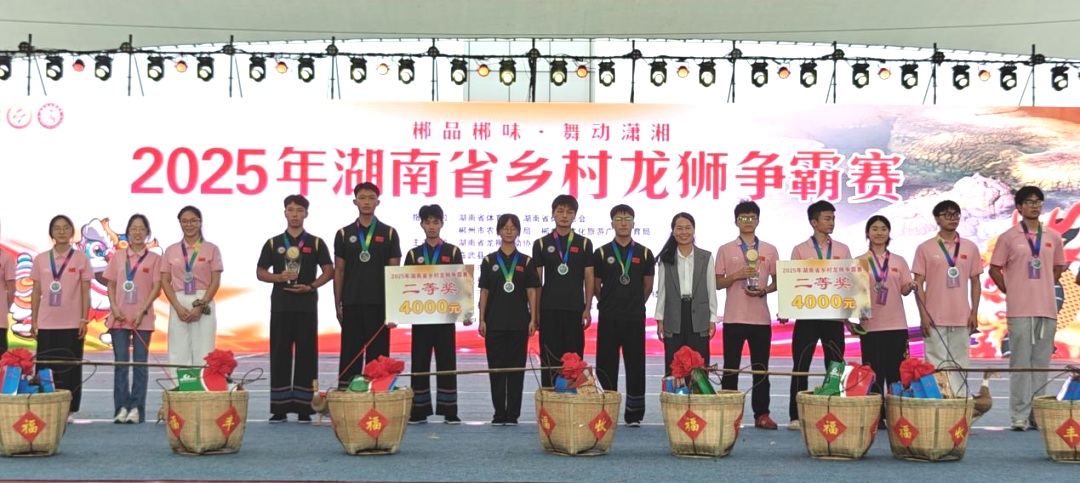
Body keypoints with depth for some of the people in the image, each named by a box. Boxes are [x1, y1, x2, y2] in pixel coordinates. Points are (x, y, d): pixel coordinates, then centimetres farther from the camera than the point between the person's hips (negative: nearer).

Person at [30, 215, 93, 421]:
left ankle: (69, 410, 6)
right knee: (45, 367, 1)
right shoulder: (41, 259, 7)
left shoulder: (80, 258, 2)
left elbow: (85, 292, 2)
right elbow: (36, 292, 9)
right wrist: (33, 320, 5)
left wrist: (84, 320, -4)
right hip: (46, 324, 2)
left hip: (72, 324, -2)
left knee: (70, 368, 1)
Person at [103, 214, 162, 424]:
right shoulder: (118, 257, 10)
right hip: (119, 317, 2)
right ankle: (121, 407, 2)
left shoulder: (154, 258, 3)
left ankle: (137, 408, 1)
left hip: (142, 318, -2)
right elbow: (111, 285, 10)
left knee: (140, 363, 0)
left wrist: (142, 311, -12)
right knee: (121, 362, 0)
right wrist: (114, 308, -6)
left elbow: (156, 288, -2)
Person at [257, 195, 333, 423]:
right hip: (281, 306, 1)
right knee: (279, 355, 0)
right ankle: (279, 408, 5)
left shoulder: (316, 243, 7)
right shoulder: (273, 243, 9)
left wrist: (310, 286, -11)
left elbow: (328, 272, 4)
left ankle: (304, 408, 3)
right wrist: (279, 277, -10)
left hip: (307, 307, -1)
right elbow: (260, 272, 9)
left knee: (306, 355, -1)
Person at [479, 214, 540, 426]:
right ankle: (499, 413, 8)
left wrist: (533, 319, -3)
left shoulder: (526, 262, 6)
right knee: (496, 367, 1)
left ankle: (513, 413, 7)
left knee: (516, 368, 1)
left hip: (519, 322, 0)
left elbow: (532, 292, 4)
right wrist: (481, 319, -1)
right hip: (495, 322, 0)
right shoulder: (489, 261, 6)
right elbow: (484, 292, 5)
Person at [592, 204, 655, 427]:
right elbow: (595, 286, 10)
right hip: (608, 318, 0)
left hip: (635, 318, 0)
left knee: (635, 366, 1)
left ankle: (634, 415, 8)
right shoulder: (601, 253, 3)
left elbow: (648, 286, 12)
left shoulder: (644, 254, 5)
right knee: (606, 366, 2)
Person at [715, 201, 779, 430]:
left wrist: (764, 290, -9)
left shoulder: (770, 250, 8)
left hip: (761, 318, 1)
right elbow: (718, 283, 4)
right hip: (733, 317, -1)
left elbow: (777, 281, 11)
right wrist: (737, 276, -13)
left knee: (761, 369, 4)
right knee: (730, 368, 2)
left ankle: (762, 414, 8)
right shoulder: (725, 250, 5)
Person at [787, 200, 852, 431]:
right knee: (801, 366, -2)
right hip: (807, 315, -2)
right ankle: (797, 416, 3)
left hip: (834, 316, 2)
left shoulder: (842, 250, 11)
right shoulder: (800, 250, 5)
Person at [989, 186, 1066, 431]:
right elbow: (995, 269, 5)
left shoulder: (1053, 237, 10)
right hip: (1019, 310, -3)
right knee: (1020, 363, -4)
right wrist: (1010, 291, 0)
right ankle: (1019, 417, -2)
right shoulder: (1008, 237, 1)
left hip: (1047, 309, 3)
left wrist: (1044, 287, 12)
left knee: (1041, 363, 6)